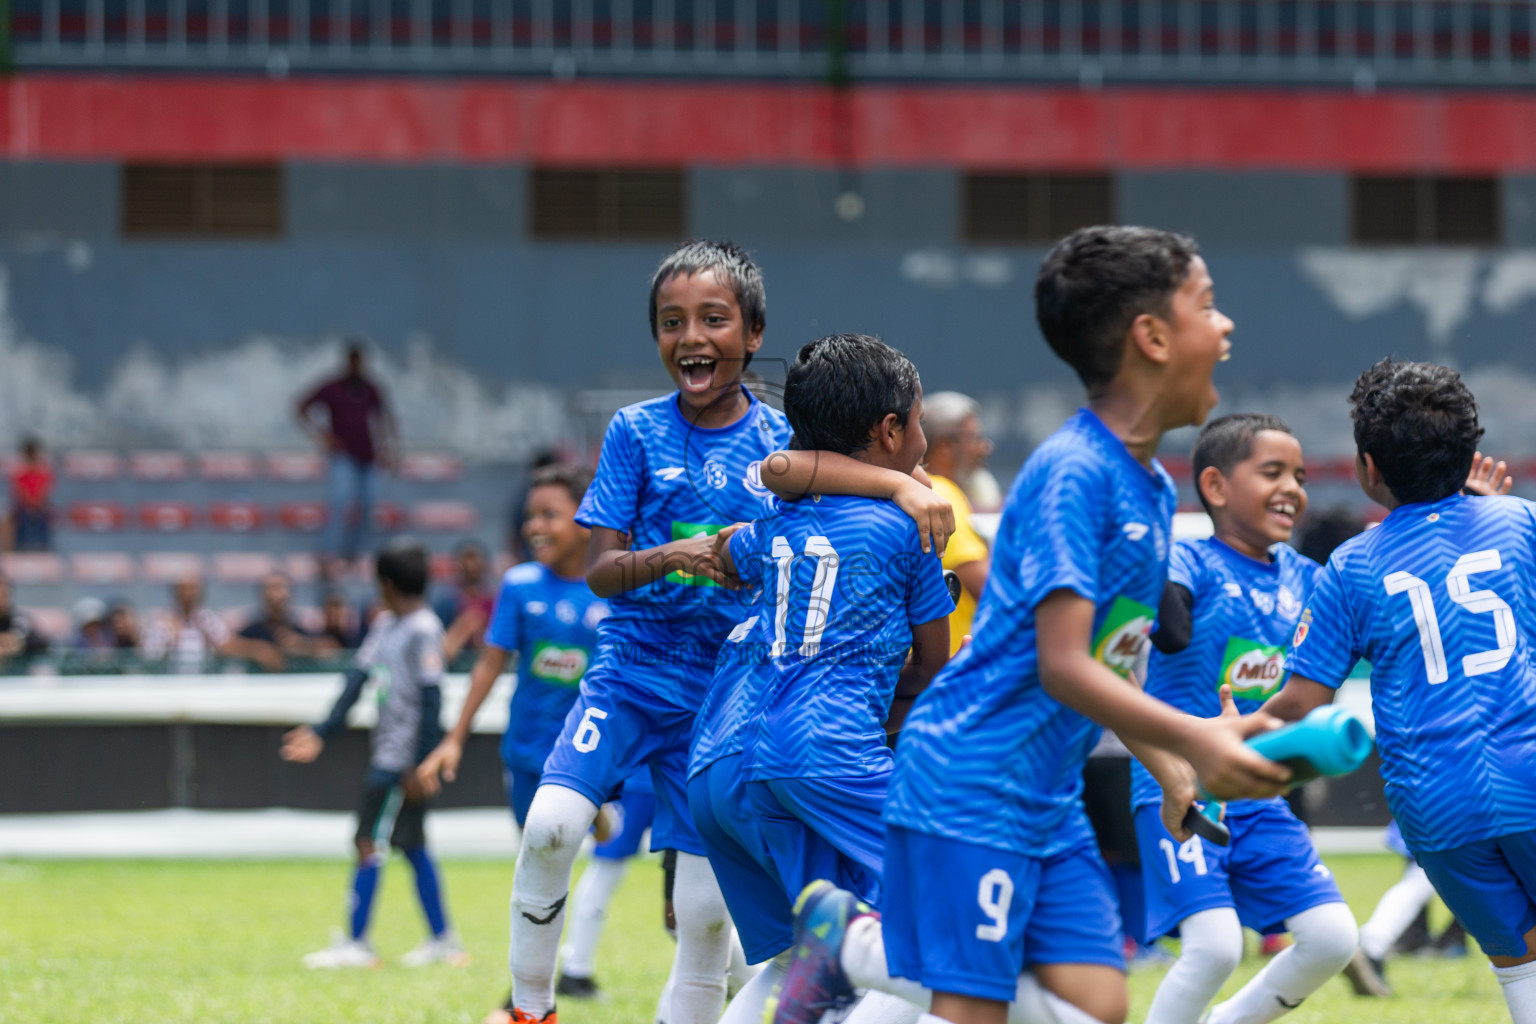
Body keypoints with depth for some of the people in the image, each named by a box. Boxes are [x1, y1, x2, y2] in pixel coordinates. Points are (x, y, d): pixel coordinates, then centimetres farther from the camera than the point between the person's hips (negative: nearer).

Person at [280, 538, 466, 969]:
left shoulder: (423, 630, -15)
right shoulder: (384, 625, 12)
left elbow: (431, 699, -17)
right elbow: (358, 678, 12)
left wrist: (420, 765, -19)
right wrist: (322, 733, 6)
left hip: (406, 758, -9)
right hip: (385, 753, 9)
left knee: (369, 842, -8)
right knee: (413, 847, 12)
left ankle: (356, 942, -5)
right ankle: (442, 940, 17)